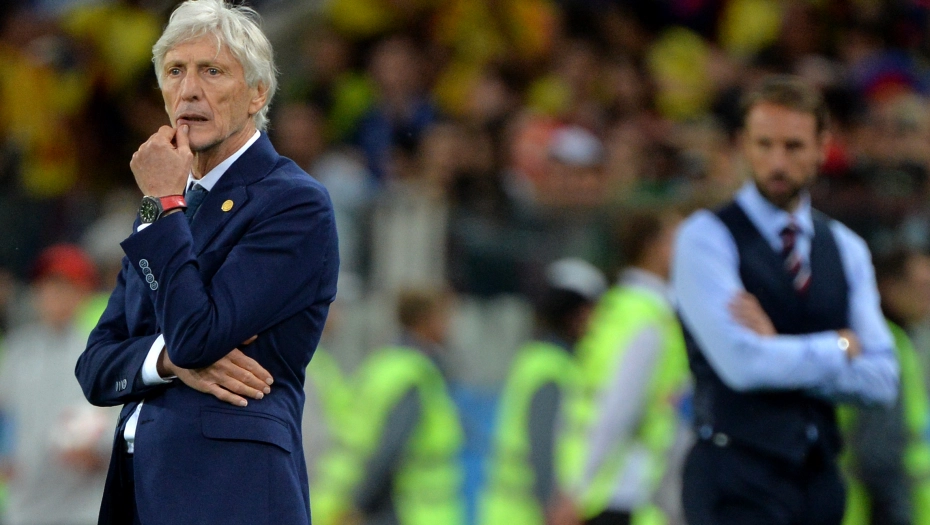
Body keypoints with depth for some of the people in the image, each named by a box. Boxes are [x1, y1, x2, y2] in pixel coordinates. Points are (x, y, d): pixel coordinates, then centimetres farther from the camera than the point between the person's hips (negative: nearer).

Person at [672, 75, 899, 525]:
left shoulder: (846, 249, 15)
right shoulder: (706, 238, -3)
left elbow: (881, 379, 5)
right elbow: (741, 364, -16)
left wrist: (780, 352, -8)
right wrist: (843, 345, -3)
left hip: (818, 480, 6)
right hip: (737, 482, -6)